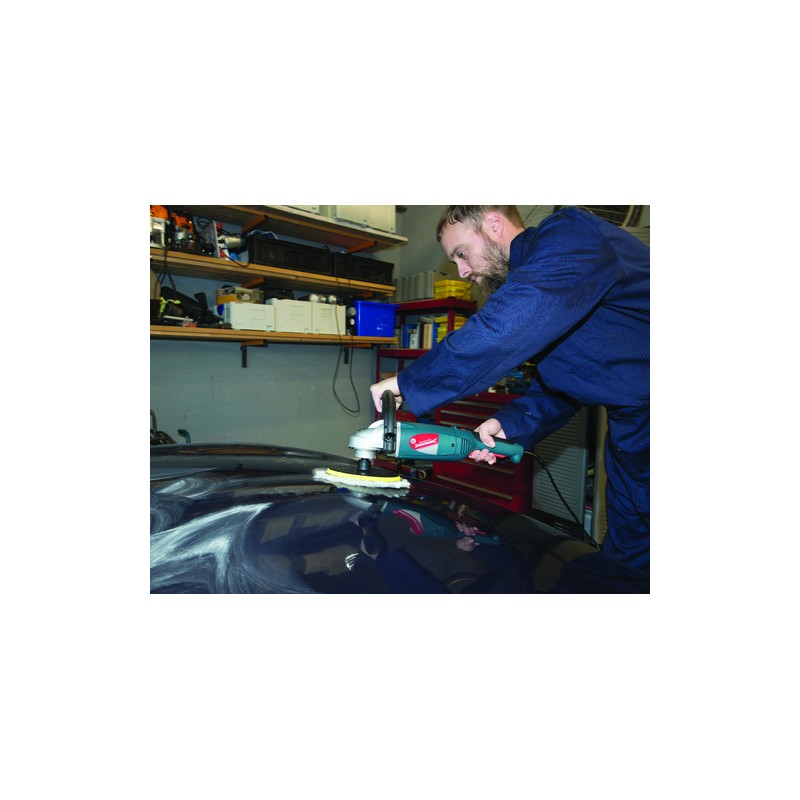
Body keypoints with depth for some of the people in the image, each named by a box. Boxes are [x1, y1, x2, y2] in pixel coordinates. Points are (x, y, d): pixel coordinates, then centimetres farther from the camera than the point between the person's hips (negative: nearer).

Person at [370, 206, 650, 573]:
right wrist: (509, 424, -2)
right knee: (626, 559, 19)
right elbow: (557, 387, 15)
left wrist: (409, 382, -27)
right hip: (630, 435, 9)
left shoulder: (570, 234, -17)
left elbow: (508, 328, -36)